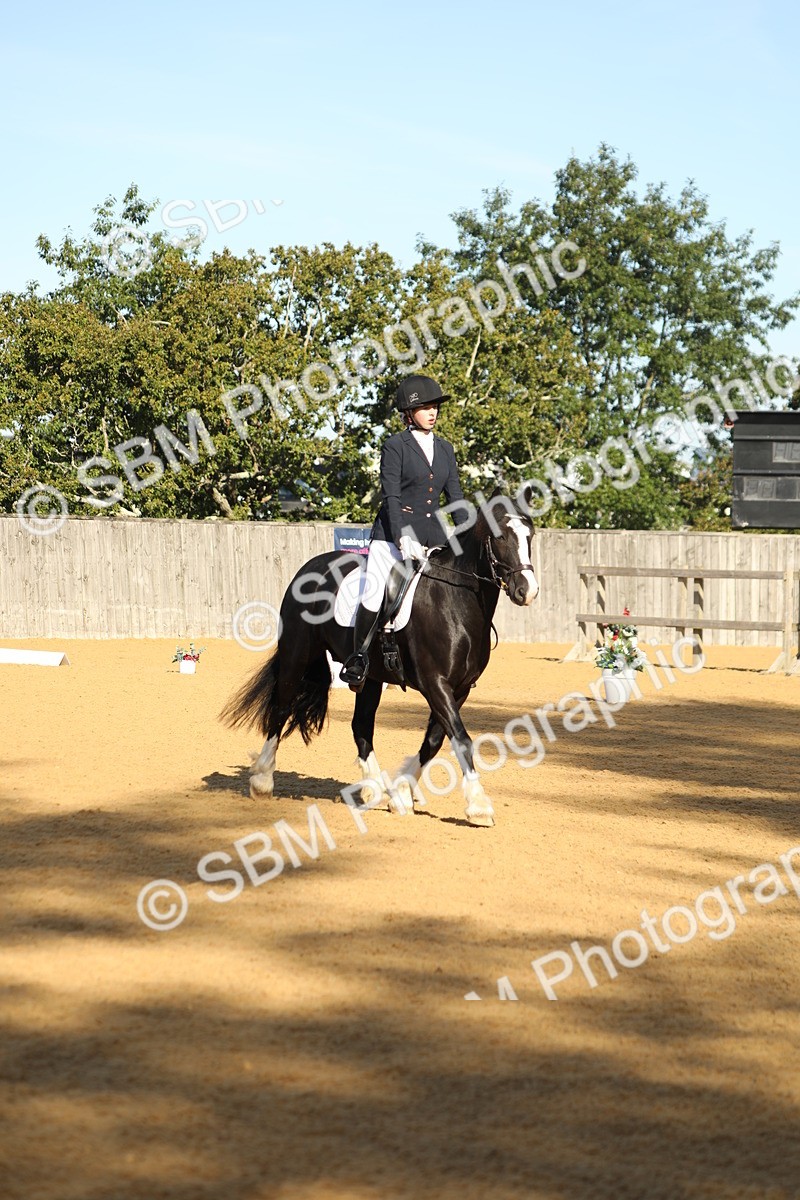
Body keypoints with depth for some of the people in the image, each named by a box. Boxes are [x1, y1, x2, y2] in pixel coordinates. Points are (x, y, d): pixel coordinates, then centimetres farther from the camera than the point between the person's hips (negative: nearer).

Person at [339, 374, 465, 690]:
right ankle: (359, 656, 0)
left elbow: (455, 497, 13)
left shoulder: (445, 449, 13)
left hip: (434, 537, 5)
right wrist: (403, 539, -20)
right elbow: (390, 497, -9)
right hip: (393, 535, -5)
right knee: (372, 599, -18)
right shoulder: (395, 446, -2)